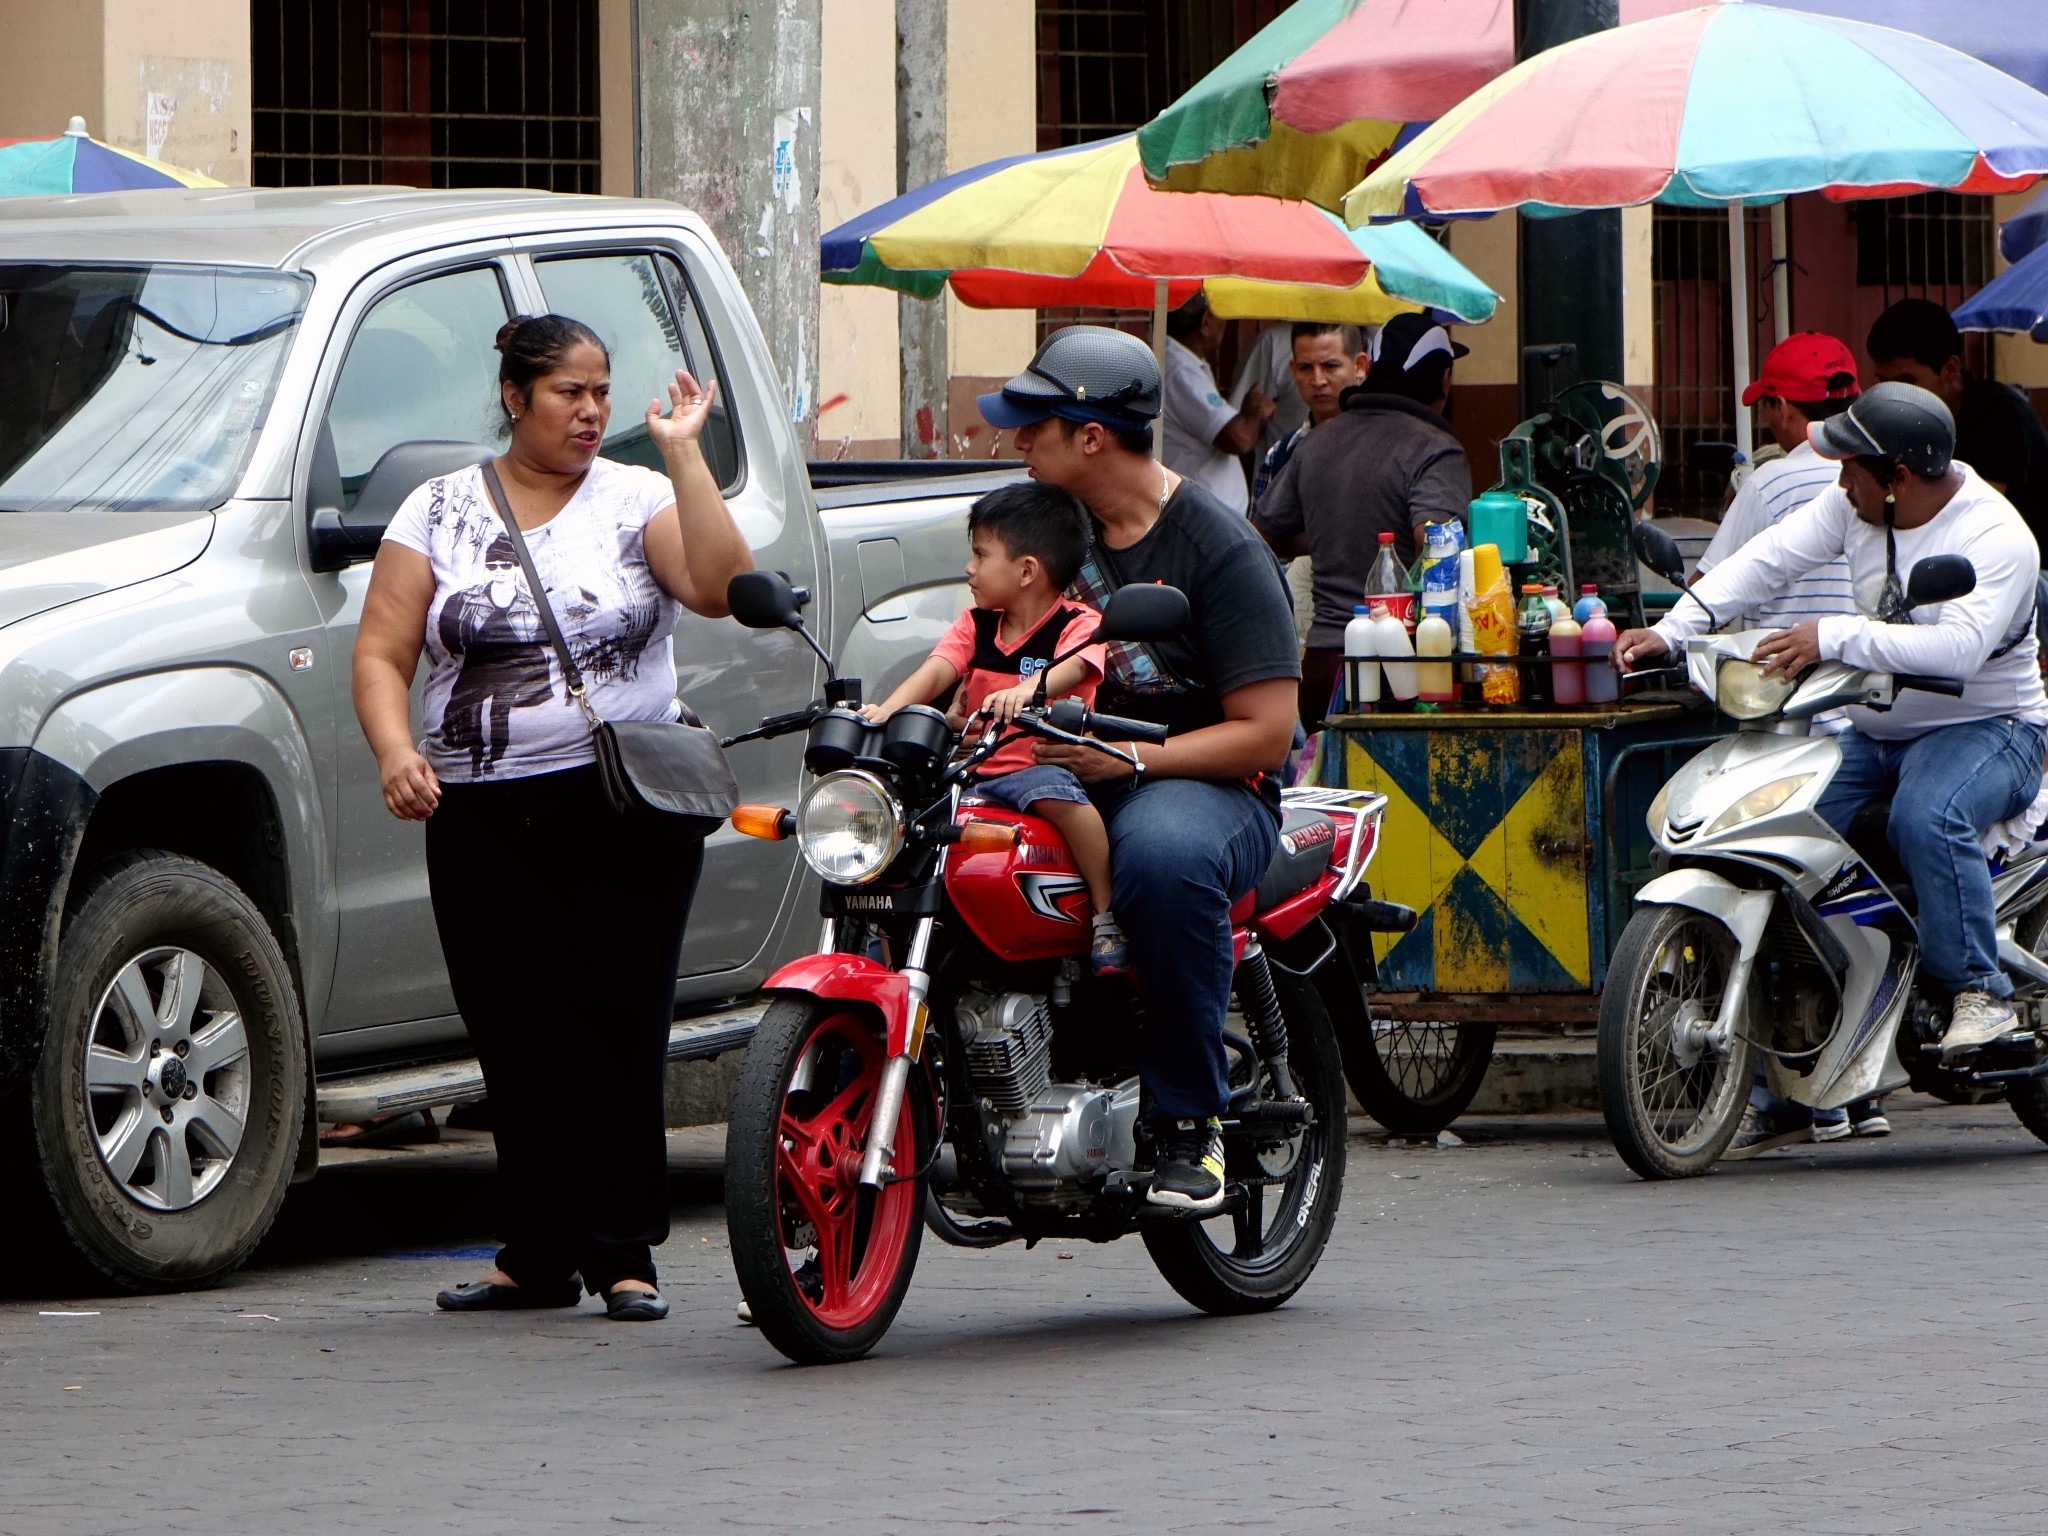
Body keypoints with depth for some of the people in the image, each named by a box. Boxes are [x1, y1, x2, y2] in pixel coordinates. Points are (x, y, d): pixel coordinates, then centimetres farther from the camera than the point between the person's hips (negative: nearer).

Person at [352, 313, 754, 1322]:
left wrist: (683, 452, -13)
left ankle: (623, 1254, 0)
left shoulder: (635, 500, 6)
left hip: (626, 805, -2)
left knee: (616, 1036, -4)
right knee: (517, 1042, 3)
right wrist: (395, 750, -14)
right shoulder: (440, 512, 10)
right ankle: (536, 1257, 10)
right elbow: (381, 652, 4)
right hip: (482, 814, 2)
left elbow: (719, 587, -12)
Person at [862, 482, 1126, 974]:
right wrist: (886, 710, -23)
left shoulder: (1078, 624, -3)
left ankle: (1107, 914, -28)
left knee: (1055, 792, -38)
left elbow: (1074, 667, -25)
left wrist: (1024, 692, -48)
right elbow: (935, 673, -2)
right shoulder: (975, 625, 15)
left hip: (1048, 766, -6)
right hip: (977, 777, 6)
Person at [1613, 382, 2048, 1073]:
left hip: (1984, 728, -7)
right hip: (1874, 730, 7)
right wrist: (1668, 631, -13)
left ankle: (1980, 989, -22)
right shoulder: (1855, 505, 2)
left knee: (1926, 820, -36)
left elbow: (1957, 648, -35)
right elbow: (1767, 560, -2)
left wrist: (1835, 637, -42)